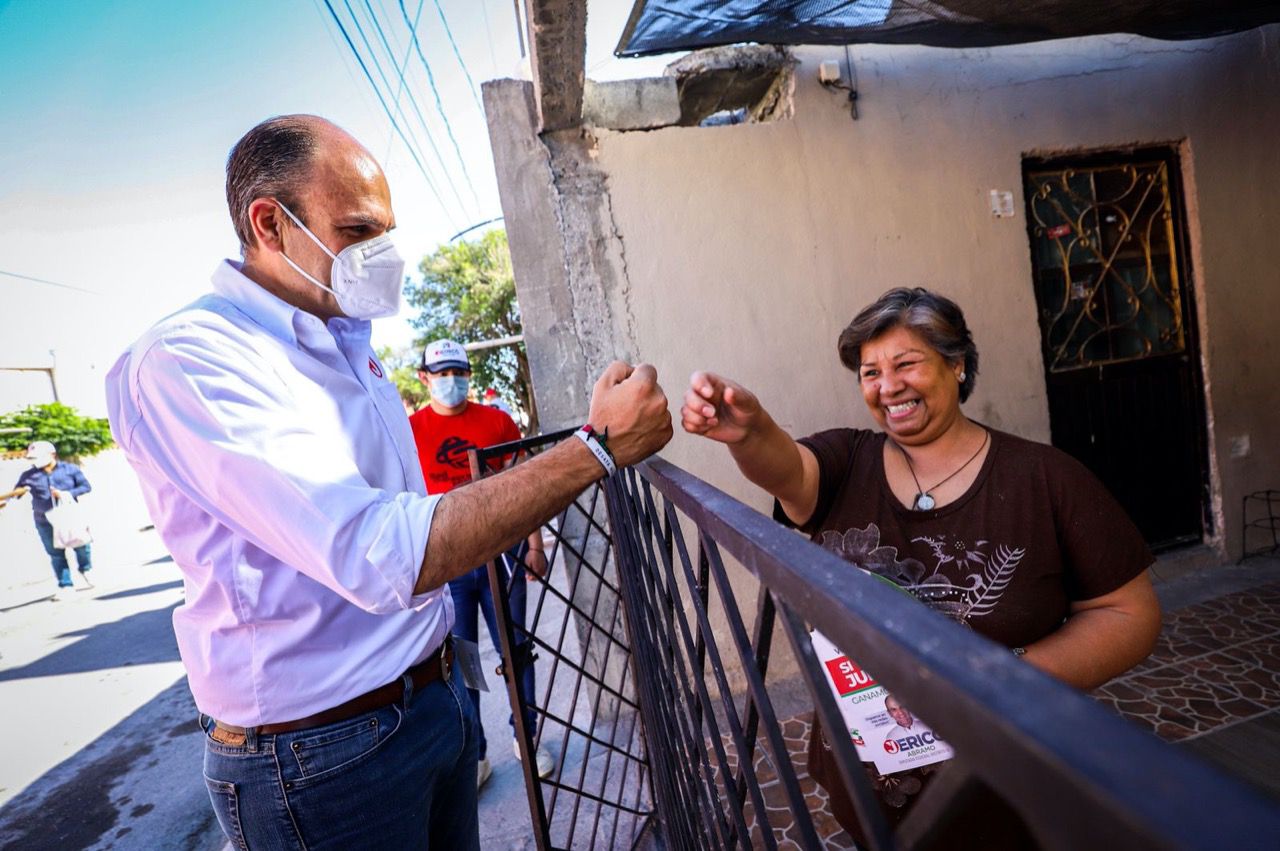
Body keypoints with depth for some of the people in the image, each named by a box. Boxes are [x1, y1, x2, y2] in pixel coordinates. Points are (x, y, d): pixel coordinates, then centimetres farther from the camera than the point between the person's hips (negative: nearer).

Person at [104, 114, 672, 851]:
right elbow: (381, 555, -33)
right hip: (322, 753, -7)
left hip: (437, 696, 8)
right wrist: (598, 446, -30)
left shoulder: (348, 343, 7)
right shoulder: (184, 363, -21)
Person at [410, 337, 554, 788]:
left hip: (501, 551, 1)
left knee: (515, 648, 11)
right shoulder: (411, 431, 1)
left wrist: (534, 545, 2)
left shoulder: (497, 421, 2)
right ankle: (474, 756, 23)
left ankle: (526, 736, 30)